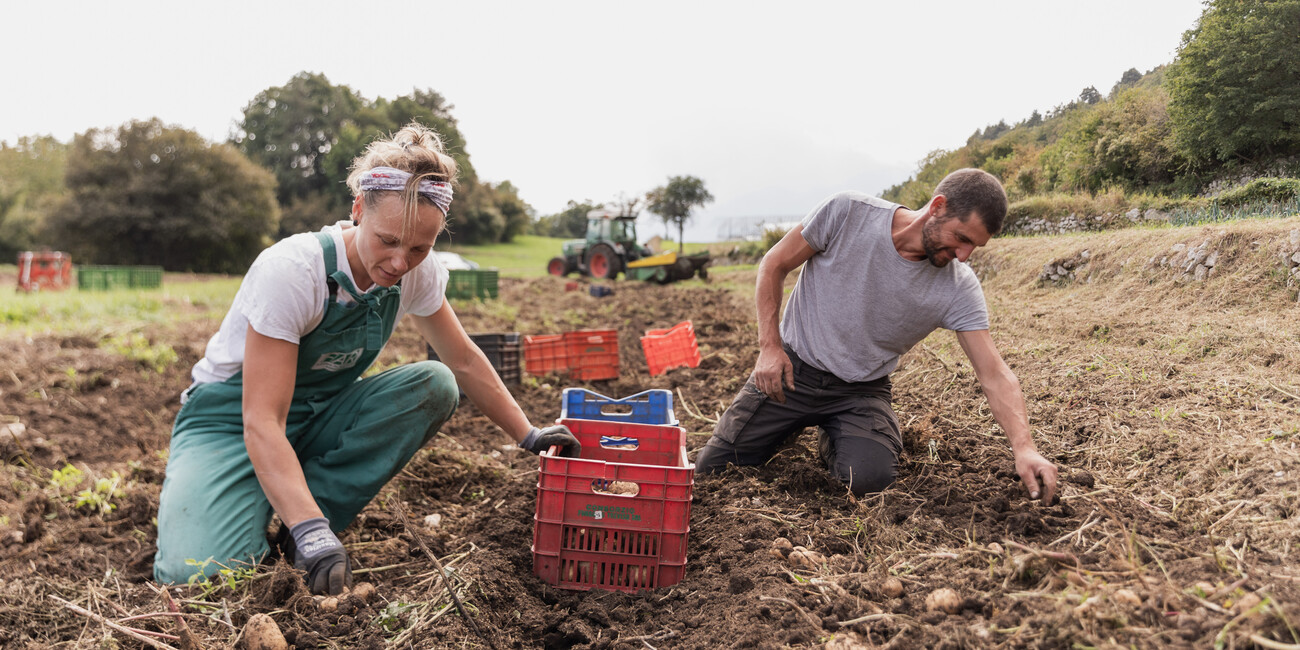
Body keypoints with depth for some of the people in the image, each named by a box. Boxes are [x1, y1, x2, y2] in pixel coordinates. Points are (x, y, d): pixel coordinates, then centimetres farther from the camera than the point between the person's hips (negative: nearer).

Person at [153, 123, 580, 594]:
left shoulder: (418, 272, -12)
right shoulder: (290, 272, -29)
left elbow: (463, 361, 4)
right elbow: (262, 423, -33)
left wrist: (528, 435, 1)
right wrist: (311, 532, -44)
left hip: (319, 416, 6)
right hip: (233, 419, -5)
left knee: (434, 385, -22)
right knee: (195, 574, -32)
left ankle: (308, 517, -14)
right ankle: (304, 525, 1)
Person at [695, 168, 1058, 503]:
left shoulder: (959, 289, -15)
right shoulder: (848, 213, -19)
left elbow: (994, 374, -15)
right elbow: (774, 265, -8)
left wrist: (1024, 448, -30)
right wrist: (769, 345, -14)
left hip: (861, 391, 1)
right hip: (791, 371, 0)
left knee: (871, 478, -28)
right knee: (711, 470, -4)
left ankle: (834, 440, 9)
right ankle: (789, 429, 26)